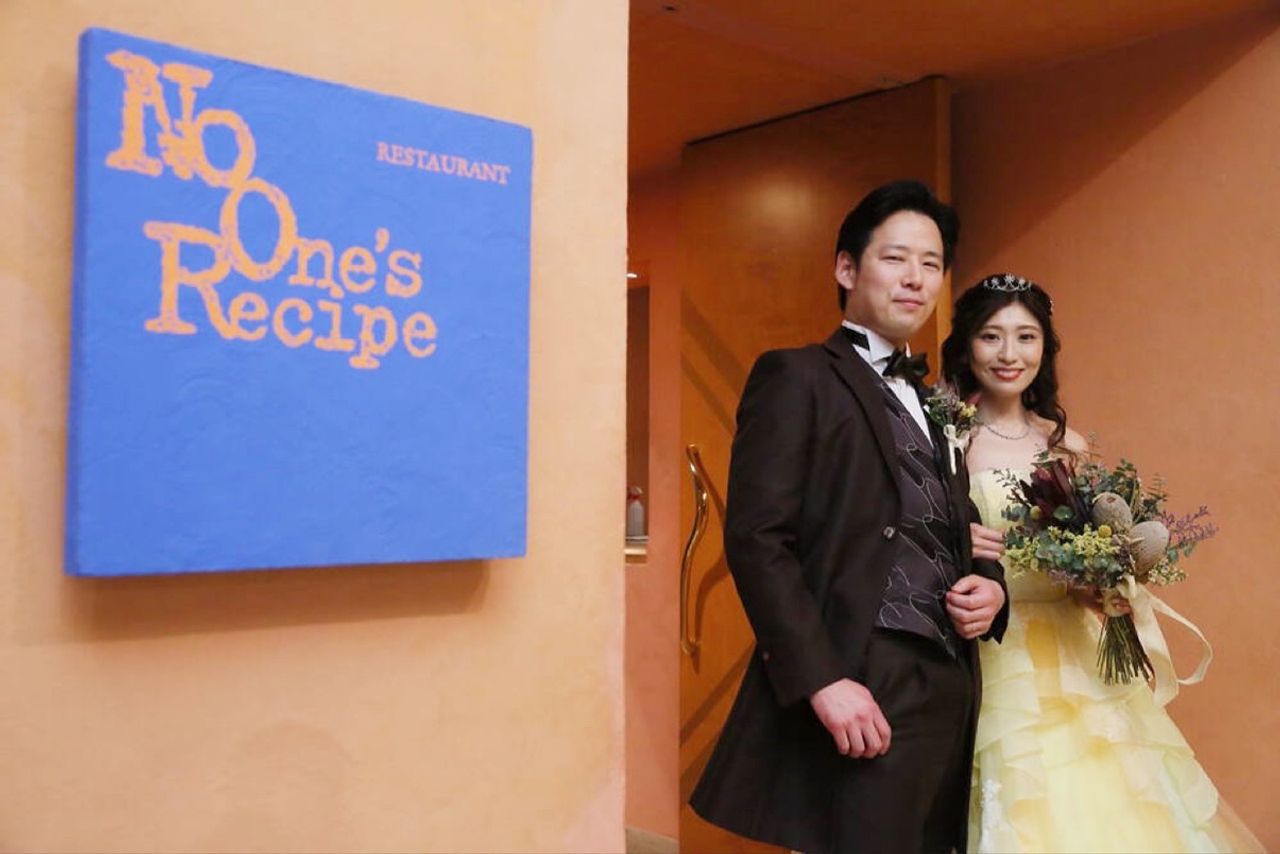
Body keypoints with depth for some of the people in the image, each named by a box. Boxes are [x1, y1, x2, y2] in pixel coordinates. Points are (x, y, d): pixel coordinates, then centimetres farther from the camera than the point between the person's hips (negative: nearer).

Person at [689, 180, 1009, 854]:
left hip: (949, 692, 7)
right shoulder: (798, 377, -2)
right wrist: (823, 679, -20)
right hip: (859, 694, -7)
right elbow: (756, 540, -12)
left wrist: (989, 590, 2)